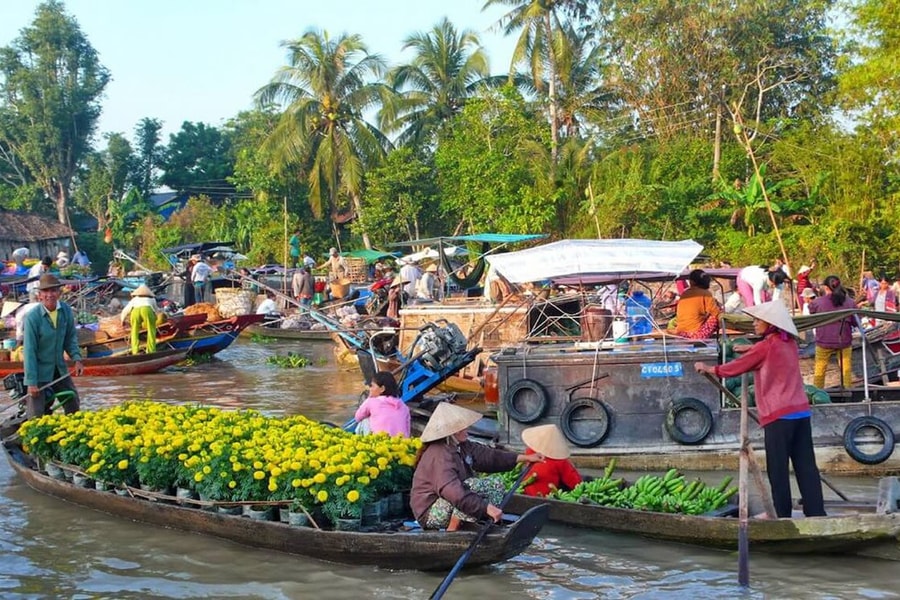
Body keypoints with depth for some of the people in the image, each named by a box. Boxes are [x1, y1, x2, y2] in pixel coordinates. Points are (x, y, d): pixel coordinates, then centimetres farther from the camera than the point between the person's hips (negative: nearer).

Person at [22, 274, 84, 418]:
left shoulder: (66, 310, -7)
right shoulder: (32, 317, -22)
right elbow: (29, 350, -19)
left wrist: (77, 359, -7)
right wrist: (32, 382, -19)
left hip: (59, 368, 5)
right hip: (40, 370, -5)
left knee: (73, 401, 16)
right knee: (36, 414, -2)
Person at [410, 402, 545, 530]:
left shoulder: (460, 447, 4)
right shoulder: (440, 456, -27)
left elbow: (487, 455, 10)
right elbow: (454, 491, -38)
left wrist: (525, 458, 8)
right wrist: (487, 507, -41)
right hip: (430, 514, -10)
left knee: (495, 484, 5)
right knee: (472, 485, -31)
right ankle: (452, 531, -22)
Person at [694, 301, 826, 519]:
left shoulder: (766, 346, -7)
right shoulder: (789, 343, 12)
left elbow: (736, 367, 1)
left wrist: (709, 369, 14)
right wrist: (751, 348, 37)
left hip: (779, 415, -7)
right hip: (801, 411, 7)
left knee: (778, 469, 0)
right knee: (805, 466, 6)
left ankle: (782, 515, 1)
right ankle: (816, 512, 5)